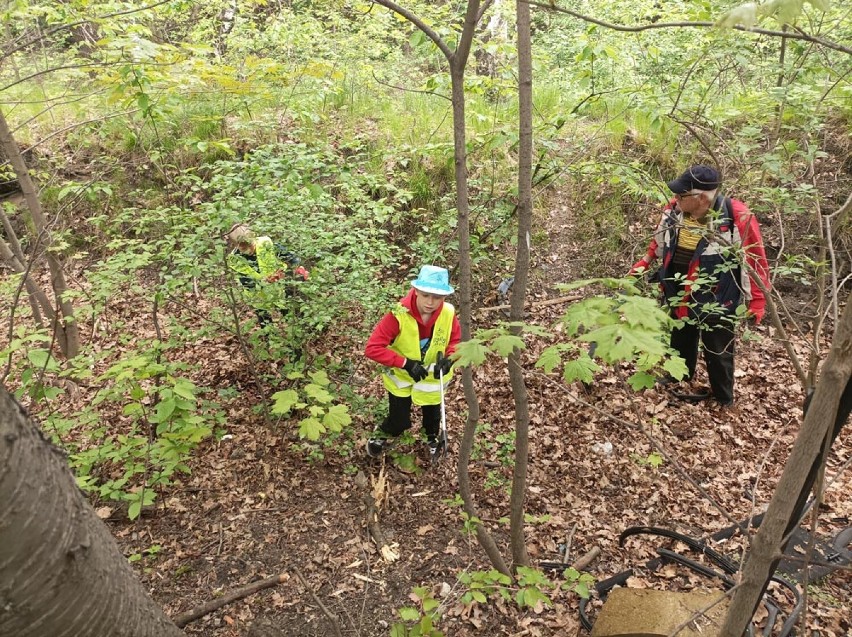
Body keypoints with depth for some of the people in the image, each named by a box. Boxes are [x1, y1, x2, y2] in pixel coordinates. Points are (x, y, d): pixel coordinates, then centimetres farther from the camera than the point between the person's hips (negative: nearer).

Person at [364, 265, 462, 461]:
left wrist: (449, 359, -26)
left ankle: (433, 437, 61)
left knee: (432, 411, 27)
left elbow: (456, 340, -5)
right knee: (399, 423, 7)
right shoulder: (398, 315, -35)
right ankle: (381, 433, 44)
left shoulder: (448, 313, -24)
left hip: (433, 377, 3)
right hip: (401, 376, -3)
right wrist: (405, 363, -38)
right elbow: (372, 348, -34)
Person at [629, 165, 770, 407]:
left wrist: (757, 301, -12)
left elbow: (755, 260, -15)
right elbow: (660, 241, 11)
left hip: (715, 302, -5)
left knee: (717, 353, 13)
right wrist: (644, 263, 6)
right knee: (681, 341, 27)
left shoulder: (736, 216, -25)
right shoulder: (675, 208, -10)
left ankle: (723, 398, 36)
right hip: (679, 297, 5)